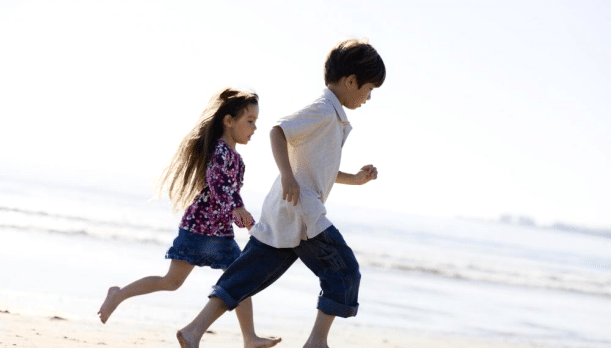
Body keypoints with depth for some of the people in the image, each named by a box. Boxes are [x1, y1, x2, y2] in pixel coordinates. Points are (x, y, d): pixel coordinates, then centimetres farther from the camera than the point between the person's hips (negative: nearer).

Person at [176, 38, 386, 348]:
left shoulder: (335, 120, 23)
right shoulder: (324, 110, -9)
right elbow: (278, 130, -19)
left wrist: (355, 179, 25)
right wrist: (287, 175, -29)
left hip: (281, 217, 10)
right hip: (300, 210, -10)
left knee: (248, 275, 5)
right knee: (344, 272, -1)